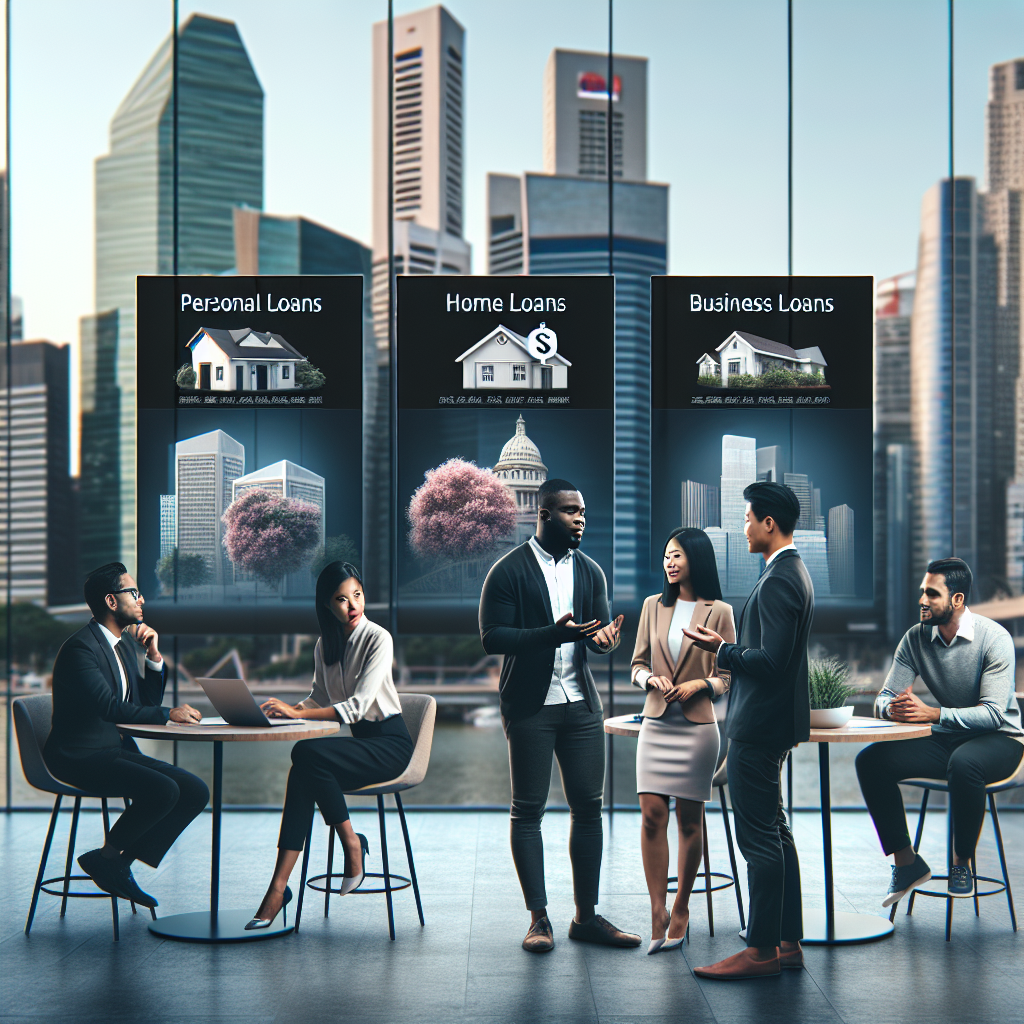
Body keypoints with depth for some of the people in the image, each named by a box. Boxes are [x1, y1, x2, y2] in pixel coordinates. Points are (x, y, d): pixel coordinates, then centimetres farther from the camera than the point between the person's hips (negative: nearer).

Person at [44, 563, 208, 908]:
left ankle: (121, 863, 0)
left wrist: (154, 657, 2)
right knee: (163, 790, -28)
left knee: (196, 791, -6)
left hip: (117, 749, 9)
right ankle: (105, 857, -5)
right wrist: (168, 714, -22)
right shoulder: (80, 647, -15)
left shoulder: (125, 643, 14)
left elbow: (146, 702, 16)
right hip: (81, 756, -9)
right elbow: (109, 707, -26)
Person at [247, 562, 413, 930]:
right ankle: (279, 887, -31)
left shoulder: (378, 638, -12)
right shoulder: (325, 645, 10)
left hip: (390, 744, -6)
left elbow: (358, 705, -22)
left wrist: (298, 713, -29)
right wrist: (287, 709, -7)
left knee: (307, 753, -31)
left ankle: (353, 844, -15)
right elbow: (319, 698, 15)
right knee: (302, 775, -26)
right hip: (358, 740, 6)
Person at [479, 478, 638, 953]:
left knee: (588, 807, 6)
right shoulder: (509, 571, -6)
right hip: (530, 706, -5)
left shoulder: (590, 571, 11)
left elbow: (600, 629, 9)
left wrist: (604, 637, -17)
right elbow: (491, 637, -12)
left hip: (581, 704, 5)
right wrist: (553, 634, -24)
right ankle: (539, 919, 9)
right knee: (528, 811, 1)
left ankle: (586, 916, 15)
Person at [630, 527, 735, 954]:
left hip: (698, 724, -2)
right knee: (652, 814, -7)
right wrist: (651, 679, -7)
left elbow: (730, 674, 3)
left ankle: (681, 907, 18)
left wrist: (701, 685, -14)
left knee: (689, 819, 3)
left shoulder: (718, 612, -1)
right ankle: (657, 914, -4)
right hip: (656, 723, 3)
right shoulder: (653, 606, 9)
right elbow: (637, 663, 13)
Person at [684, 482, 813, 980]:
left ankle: (762, 951, 1)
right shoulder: (793, 572, 14)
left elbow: (771, 660, -25)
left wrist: (722, 650, -13)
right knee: (775, 833, 15)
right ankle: (788, 942, 21)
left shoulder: (778, 581, -19)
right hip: (771, 722, 11)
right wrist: (731, 650, 15)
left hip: (760, 728, -11)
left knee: (760, 839, -5)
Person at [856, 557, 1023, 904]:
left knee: (964, 763, -40)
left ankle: (961, 862, -16)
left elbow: (993, 713, -25)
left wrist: (932, 713, -38)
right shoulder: (916, 638, -2)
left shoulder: (994, 638, -17)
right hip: (945, 740, 5)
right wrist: (893, 709, -28)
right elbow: (883, 699, -1)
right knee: (870, 761, -17)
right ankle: (906, 861, -5)